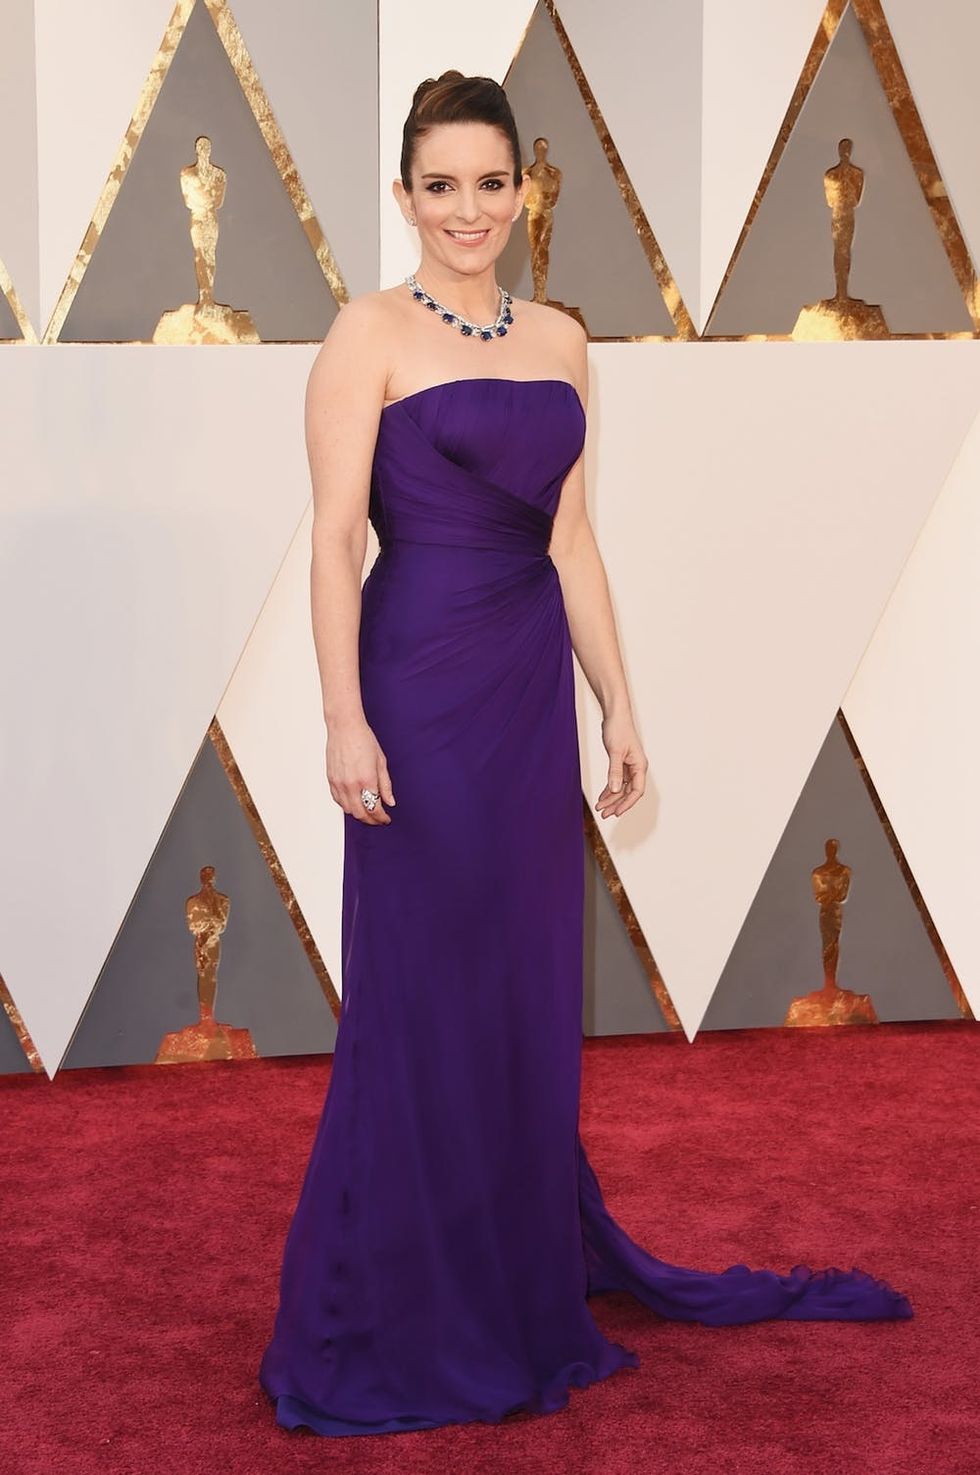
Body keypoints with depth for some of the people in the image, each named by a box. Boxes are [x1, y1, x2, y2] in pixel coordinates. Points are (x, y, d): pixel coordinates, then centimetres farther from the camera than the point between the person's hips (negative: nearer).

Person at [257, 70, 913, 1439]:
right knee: (421, 997, 0)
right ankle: (396, 1317, 15)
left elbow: (571, 536, 13)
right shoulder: (371, 333, -5)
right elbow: (336, 536, -10)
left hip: (530, 690, 5)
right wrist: (345, 718, -18)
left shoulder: (559, 341, 11)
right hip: (422, 684, -5)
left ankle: (524, 1286, 28)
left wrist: (619, 707, 10)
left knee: (528, 991, 12)